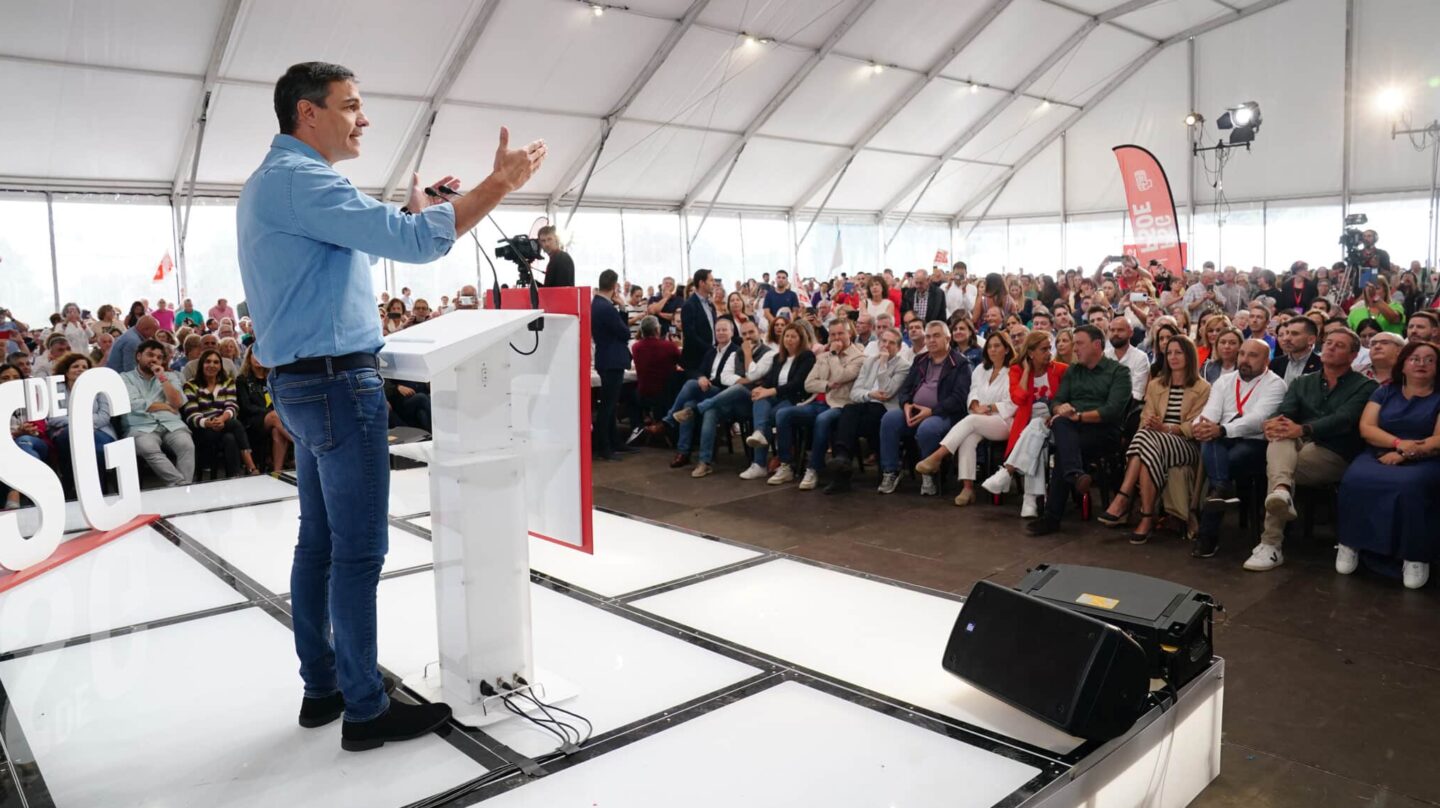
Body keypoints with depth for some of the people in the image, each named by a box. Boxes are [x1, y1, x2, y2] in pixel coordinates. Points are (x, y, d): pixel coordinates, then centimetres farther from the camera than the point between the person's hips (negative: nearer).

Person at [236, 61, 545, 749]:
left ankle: (322, 687, 22)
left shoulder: (274, 183, 20)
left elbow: (359, 244, 28)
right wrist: (499, 183, -17)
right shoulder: (299, 178, -14)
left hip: (305, 384, 11)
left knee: (319, 543, 13)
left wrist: (412, 211, 18)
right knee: (359, 551, -5)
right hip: (338, 383, -11)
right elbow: (414, 244, -23)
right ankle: (365, 711, 3)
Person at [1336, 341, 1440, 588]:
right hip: (1379, 456, 2)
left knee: (1409, 486, -38)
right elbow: (1366, 428, 4)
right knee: (1355, 480, -33)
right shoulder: (1385, 392, 17)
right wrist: (1399, 443, -13)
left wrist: (1404, 454, -15)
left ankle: (1415, 556, -26)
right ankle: (1350, 543, -20)